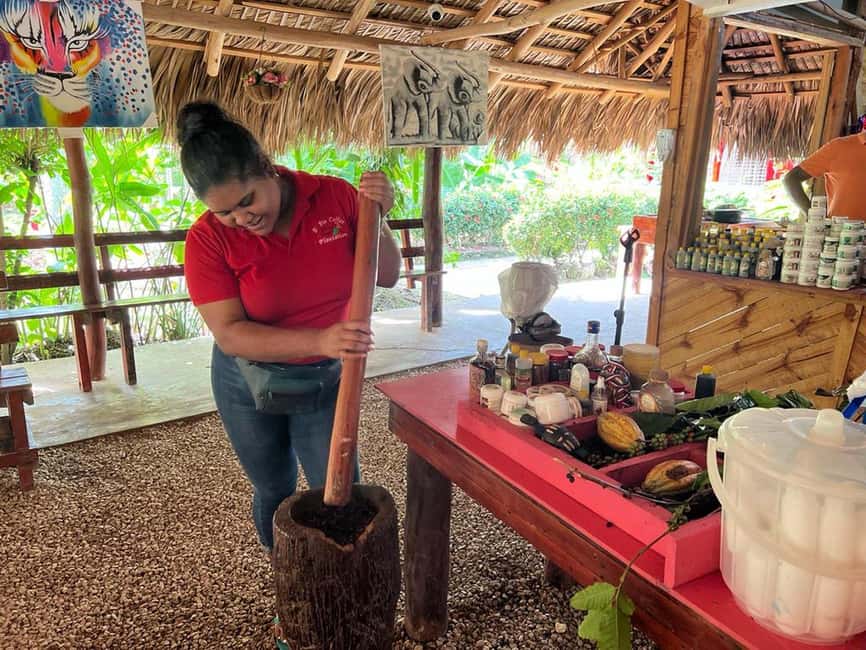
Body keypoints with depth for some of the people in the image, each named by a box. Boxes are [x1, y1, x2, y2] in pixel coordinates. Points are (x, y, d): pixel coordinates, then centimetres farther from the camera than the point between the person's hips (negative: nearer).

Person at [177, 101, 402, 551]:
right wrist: (319, 340, -37)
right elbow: (229, 334, -23)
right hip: (250, 384, 0)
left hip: (326, 380, 1)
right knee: (275, 492, 19)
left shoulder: (335, 197, -15)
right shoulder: (208, 239, -19)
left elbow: (386, 276, -8)